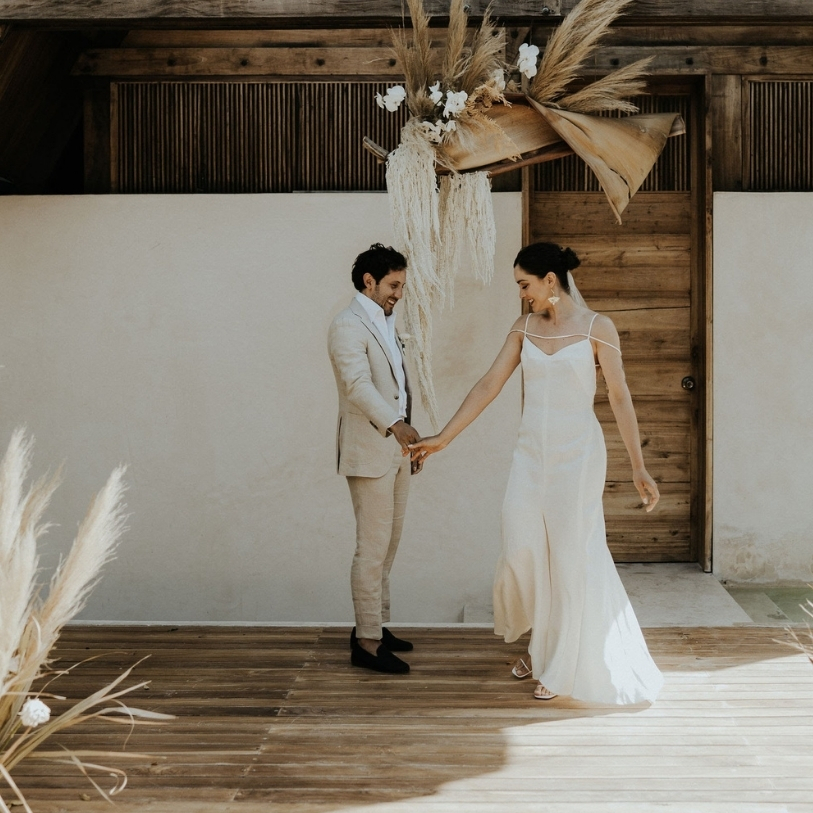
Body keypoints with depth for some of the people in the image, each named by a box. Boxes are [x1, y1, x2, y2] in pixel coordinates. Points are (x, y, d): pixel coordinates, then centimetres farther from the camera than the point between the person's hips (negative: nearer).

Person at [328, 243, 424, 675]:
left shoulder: (385, 323, 17)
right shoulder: (348, 326, -14)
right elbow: (358, 384, -29)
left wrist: (409, 439, 20)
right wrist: (395, 424, -43)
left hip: (394, 449, 10)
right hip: (368, 452, -9)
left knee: (387, 545, 14)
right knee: (373, 548, -6)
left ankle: (374, 626, 25)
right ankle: (367, 643, 0)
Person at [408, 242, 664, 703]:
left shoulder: (597, 328, -7)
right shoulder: (525, 327, 6)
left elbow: (620, 398, -7)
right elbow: (489, 385, 6)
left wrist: (639, 469, -9)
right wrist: (443, 438, 4)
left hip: (578, 454, -4)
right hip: (532, 452, 4)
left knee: (571, 556, 1)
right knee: (521, 552, 1)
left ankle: (562, 667, 17)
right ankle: (540, 643, 27)